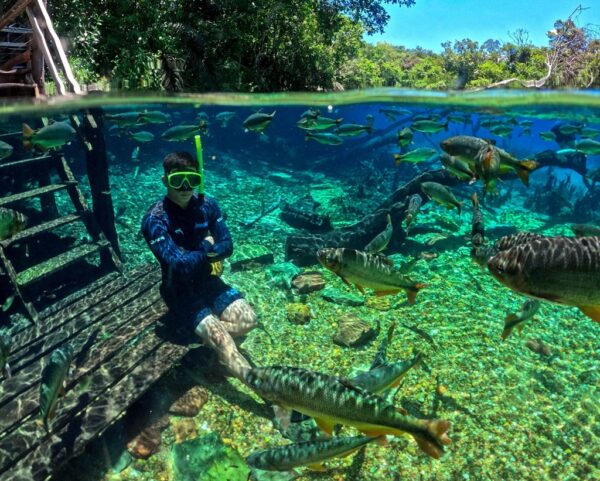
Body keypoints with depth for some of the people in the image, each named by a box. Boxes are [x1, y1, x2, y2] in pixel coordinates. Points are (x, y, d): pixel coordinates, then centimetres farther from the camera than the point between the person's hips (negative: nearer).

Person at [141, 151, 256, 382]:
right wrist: (207, 247, -14)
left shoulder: (207, 205, -6)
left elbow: (227, 246, -7)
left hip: (208, 281, 5)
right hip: (180, 291, -5)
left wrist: (196, 253, -21)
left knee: (247, 319, -13)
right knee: (221, 339, -20)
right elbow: (178, 264, -28)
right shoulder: (155, 219, -21)